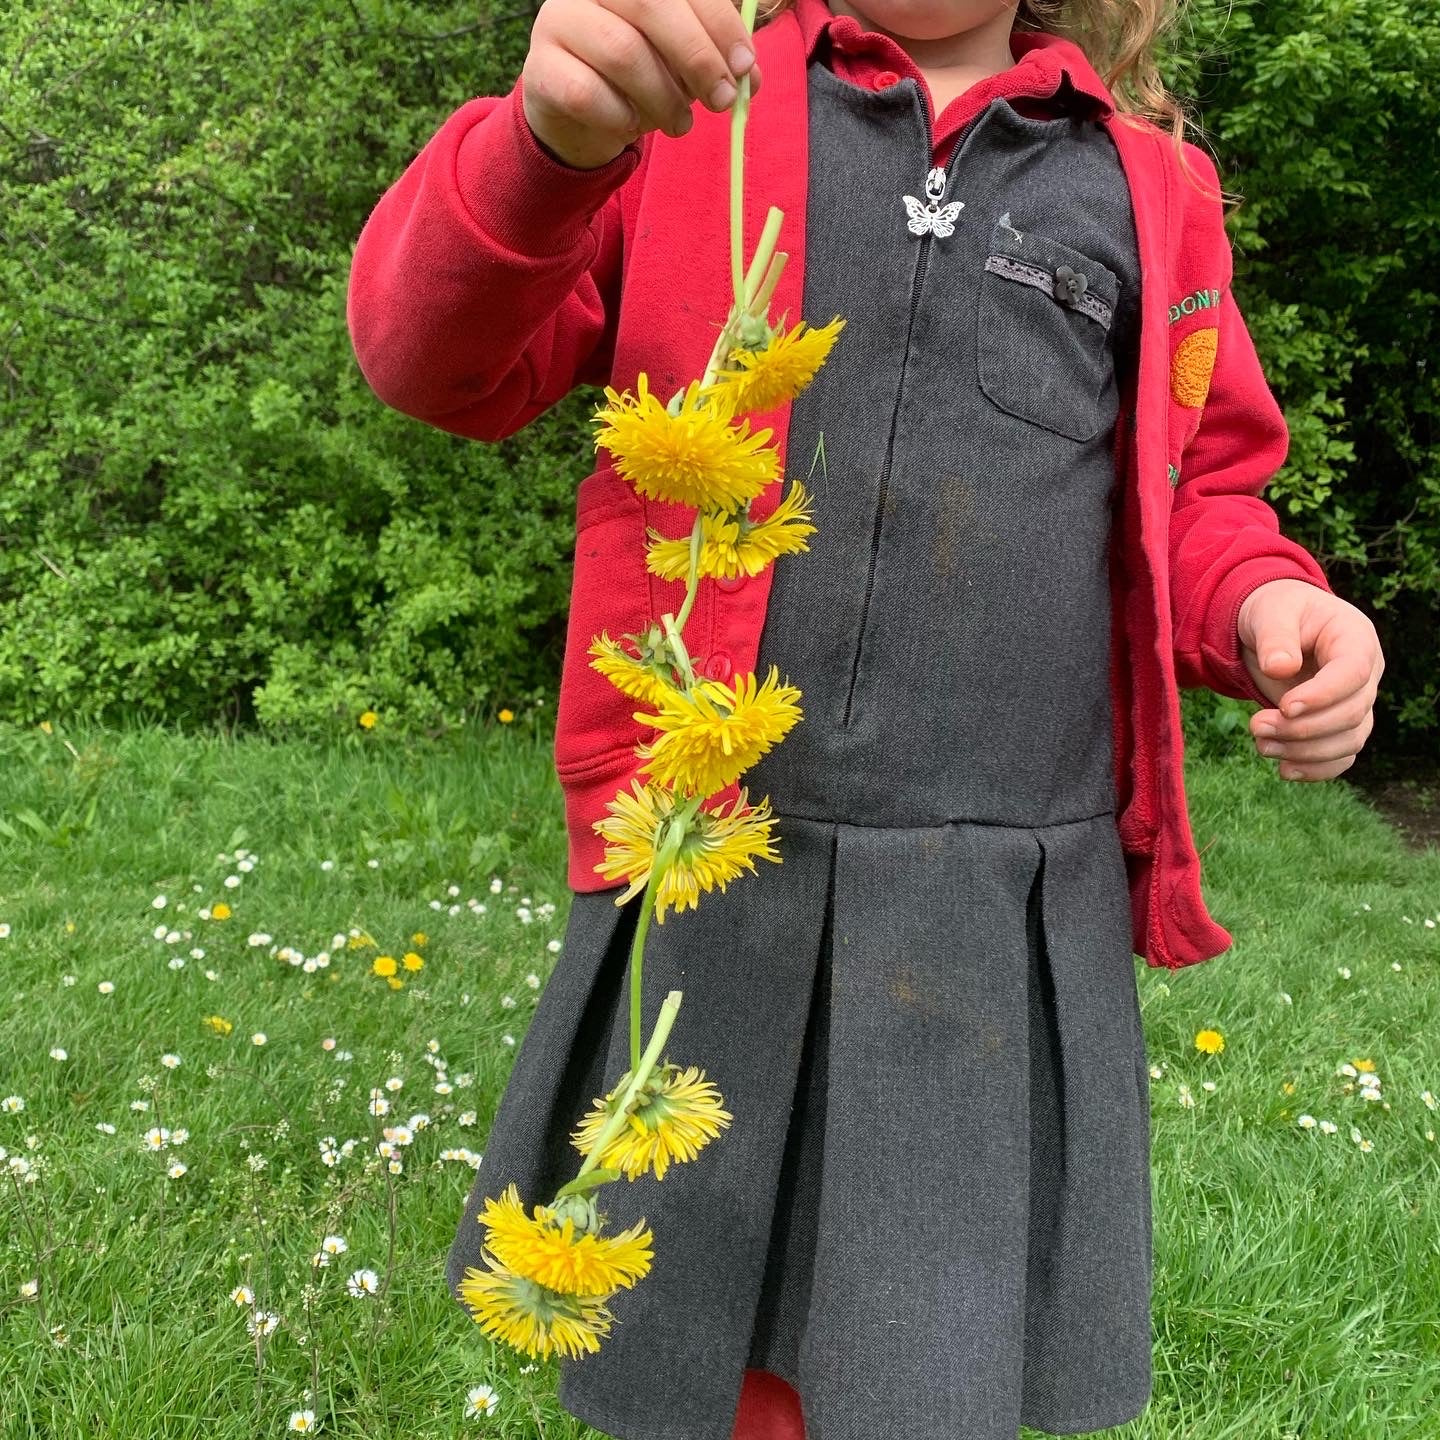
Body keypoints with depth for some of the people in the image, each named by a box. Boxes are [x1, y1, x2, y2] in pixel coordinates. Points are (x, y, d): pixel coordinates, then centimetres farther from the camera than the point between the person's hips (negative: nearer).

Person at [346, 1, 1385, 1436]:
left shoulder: (1147, 185, 13)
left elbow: (1192, 497, 21)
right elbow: (437, 359, -3)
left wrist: (1263, 603, -3)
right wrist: (548, 142, -24)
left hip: (1017, 920, 1)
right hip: (713, 891, -1)